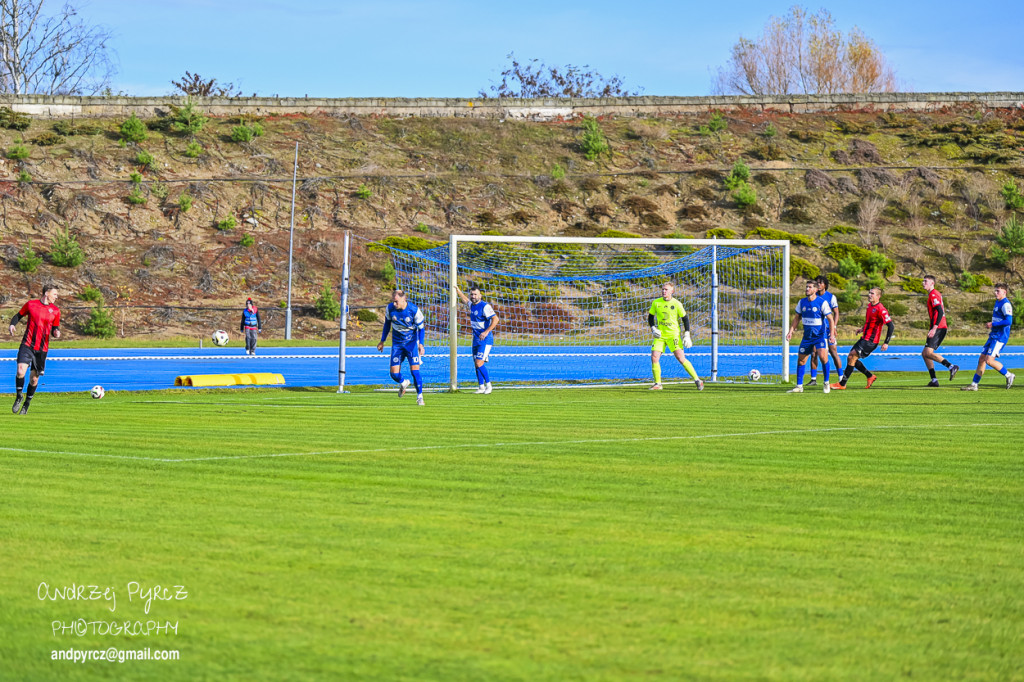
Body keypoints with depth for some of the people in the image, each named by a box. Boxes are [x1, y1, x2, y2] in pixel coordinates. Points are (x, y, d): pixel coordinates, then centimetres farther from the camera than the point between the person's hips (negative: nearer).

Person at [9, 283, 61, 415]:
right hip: (27, 345, -2)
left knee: (34, 378, 5)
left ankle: (27, 404, 24)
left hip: (42, 349, 2)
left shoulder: (55, 311, 6)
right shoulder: (31, 304, 1)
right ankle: (19, 396, 6)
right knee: (20, 371, -19)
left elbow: (55, 328, 13)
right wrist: (12, 324, -6)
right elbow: (19, 315, 14)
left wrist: (56, 332, -10)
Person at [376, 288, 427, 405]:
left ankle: (419, 397, 3)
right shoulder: (390, 308, -9)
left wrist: (421, 344, -13)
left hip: (412, 342, -3)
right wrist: (382, 341, 14)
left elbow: (421, 327, -4)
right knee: (394, 373, -5)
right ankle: (403, 383, 31)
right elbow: (387, 323, 9)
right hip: (397, 343, 3)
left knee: (414, 370, -14)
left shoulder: (414, 310, -17)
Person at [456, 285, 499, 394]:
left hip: (485, 339, -8)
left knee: (479, 363, -15)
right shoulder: (472, 305, 9)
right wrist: (458, 291, 36)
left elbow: (495, 319, -24)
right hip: (476, 339, 8)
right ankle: (481, 387, 16)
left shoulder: (485, 306, -17)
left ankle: (488, 385, -2)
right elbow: (466, 299, 34)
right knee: (476, 364, 8)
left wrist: (486, 332, -28)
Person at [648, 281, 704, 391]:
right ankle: (658, 383, 6)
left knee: (681, 358, -14)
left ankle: (697, 380, -7)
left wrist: (687, 335, -2)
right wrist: (653, 328, -2)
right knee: (654, 357, -9)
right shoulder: (656, 303, 3)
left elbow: (685, 318, 4)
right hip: (660, 335, 3)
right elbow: (650, 316, 15)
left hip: (673, 335, -3)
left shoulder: (676, 304, -4)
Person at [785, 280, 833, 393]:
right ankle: (799, 386, 14)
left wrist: (832, 335, -14)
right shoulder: (802, 302, 4)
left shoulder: (822, 302, -11)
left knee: (823, 356, -23)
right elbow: (797, 318, 14)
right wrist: (791, 331, 4)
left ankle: (826, 384, -7)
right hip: (807, 336, 5)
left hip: (820, 335, -5)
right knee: (801, 360, 4)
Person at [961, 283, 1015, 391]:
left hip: (1000, 337, -10)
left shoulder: (1005, 304, -14)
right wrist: (990, 325, 15)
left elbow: (1008, 321, -23)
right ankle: (974, 384, 11)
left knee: (989, 360, -16)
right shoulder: (997, 302, 17)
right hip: (993, 336, 10)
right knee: (982, 359, 6)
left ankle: (1009, 376, 1)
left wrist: (993, 324, -17)